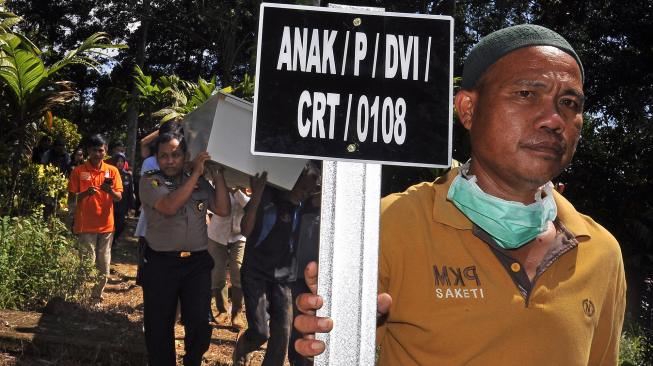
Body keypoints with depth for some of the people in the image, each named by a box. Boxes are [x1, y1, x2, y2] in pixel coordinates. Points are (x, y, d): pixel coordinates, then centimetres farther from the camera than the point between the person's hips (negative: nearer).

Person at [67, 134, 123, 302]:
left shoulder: (112, 171, 6)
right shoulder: (78, 171, 0)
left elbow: (119, 197, 1)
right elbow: (71, 199, 1)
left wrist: (110, 190, -20)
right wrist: (86, 193, -18)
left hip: (106, 225, 3)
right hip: (85, 226, -3)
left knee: (103, 266, 7)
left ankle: (97, 296, 19)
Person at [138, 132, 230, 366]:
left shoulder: (201, 184, 7)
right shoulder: (150, 182, -3)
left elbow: (223, 210, 0)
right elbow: (169, 206, -20)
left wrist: (218, 175, -4)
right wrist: (196, 173, -18)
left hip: (198, 263, 2)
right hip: (161, 264, -2)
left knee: (199, 324, 4)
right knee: (159, 326, 8)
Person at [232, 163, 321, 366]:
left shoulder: (303, 205, 2)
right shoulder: (267, 196, -9)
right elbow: (245, 230, -18)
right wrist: (257, 195, -29)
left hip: (283, 277, 4)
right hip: (255, 273, -4)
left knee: (282, 334, 0)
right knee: (260, 332, -9)